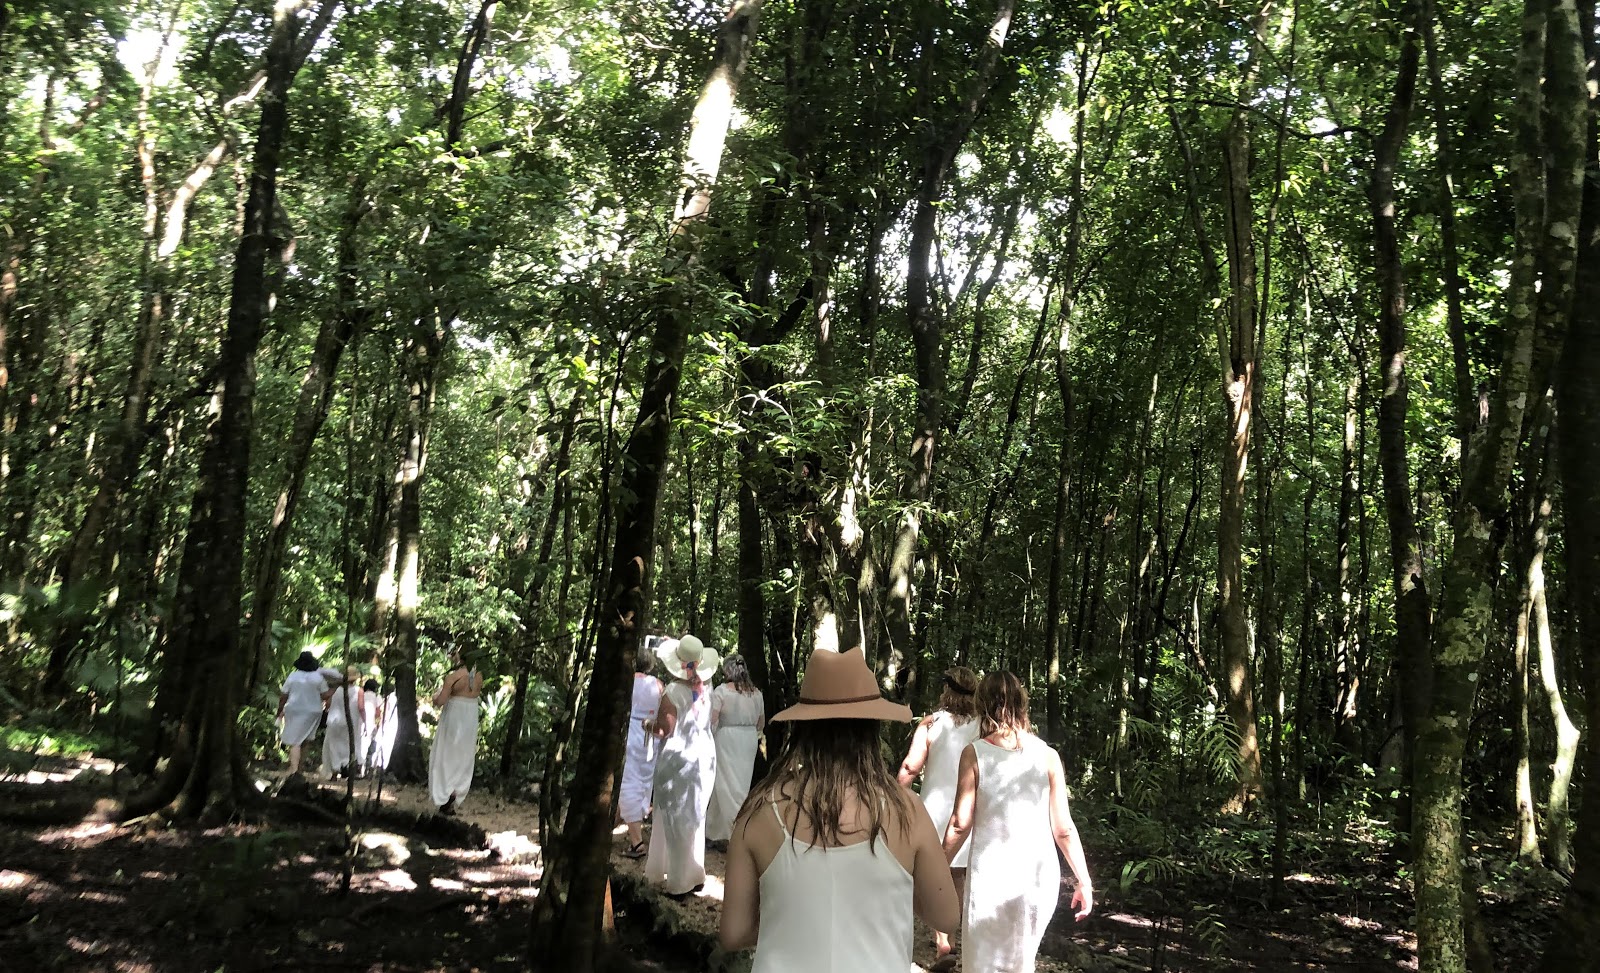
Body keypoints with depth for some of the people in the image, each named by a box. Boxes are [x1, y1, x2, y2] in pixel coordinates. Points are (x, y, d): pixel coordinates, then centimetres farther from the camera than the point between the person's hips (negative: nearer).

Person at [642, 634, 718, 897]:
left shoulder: (673, 691, -17)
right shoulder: (704, 689, 1)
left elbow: (665, 729, -16)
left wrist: (649, 725, 5)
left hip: (678, 759, -6)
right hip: (705, 756, 6)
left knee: (676, 820, 6)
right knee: (694, 817, 18)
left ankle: (680, 882, 14)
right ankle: (695, 875, 28)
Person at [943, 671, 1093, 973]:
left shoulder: (975, 753, -6)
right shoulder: (1047, 755, -1)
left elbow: (961, 823, -7)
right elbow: (1063, 828, 0)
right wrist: (1084, 881, 10)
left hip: (991, 872, -3)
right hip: (1040, 873, 3)